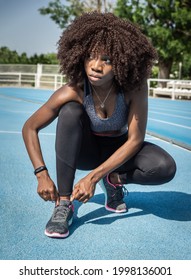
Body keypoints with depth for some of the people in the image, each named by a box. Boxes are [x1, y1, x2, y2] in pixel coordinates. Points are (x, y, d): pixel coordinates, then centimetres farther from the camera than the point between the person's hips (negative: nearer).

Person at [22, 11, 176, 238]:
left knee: (165, 168, -29)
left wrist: (94, 176, -31)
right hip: (85, 150, 0)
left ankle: (114, 180, 3)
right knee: (70, 112, -34)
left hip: (119, 149, 0)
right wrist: (41, 174, -28)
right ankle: (64, 204, -25)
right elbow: (30, 128, -18)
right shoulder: (72, 93, -28)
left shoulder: (135, 86, -29)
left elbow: (135, 140, -26)